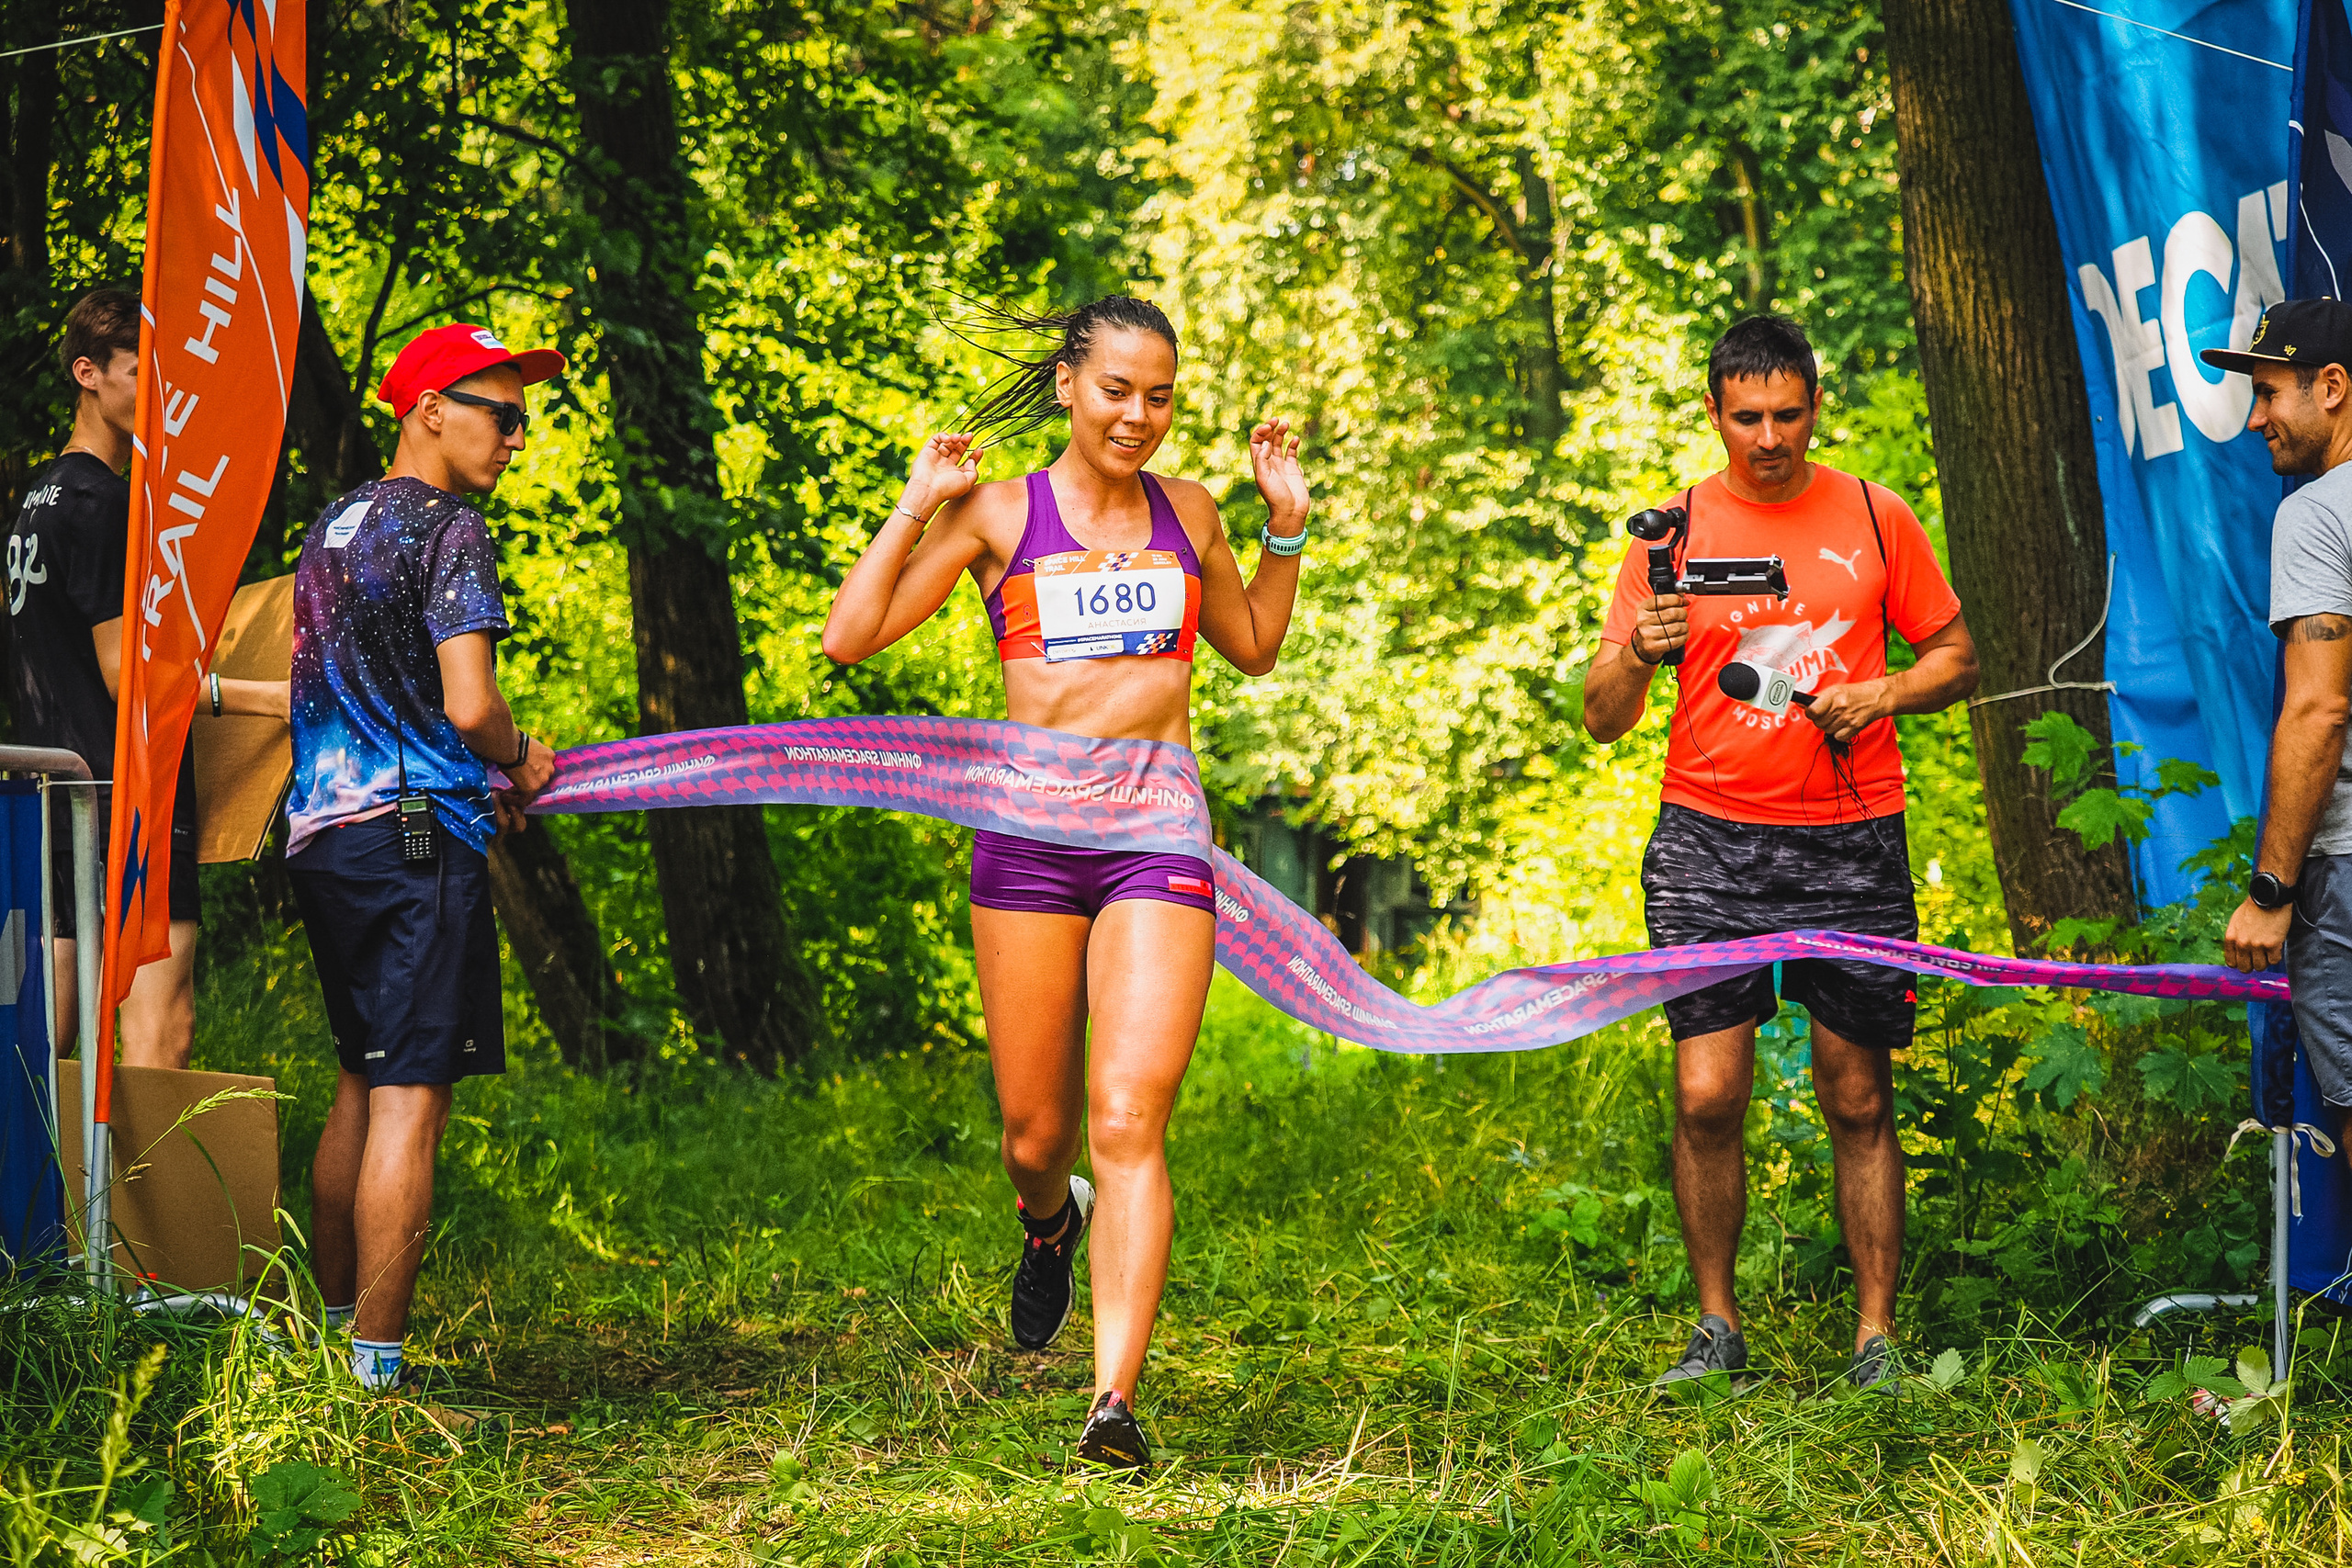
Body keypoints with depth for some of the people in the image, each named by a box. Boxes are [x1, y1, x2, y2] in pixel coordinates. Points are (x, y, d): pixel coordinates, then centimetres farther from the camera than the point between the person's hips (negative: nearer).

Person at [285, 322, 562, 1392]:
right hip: (416, 834, -9)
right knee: (409, 1099, -7)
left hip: (320, 828, 9)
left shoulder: (330, 527, 17)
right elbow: (468, 704, -18)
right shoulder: (448, 529, -9)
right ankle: (374, 1368, -8)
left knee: (360, 1086, 18)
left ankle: (324, 1332, 23)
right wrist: (520, 761, 2)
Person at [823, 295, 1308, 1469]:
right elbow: (849, 637, 0)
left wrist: (1287, 525, 17)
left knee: (1128, 1121, -13)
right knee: (1035, 1134, 7)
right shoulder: (999, 513, 4)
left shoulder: (1186, 513, 12)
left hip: (1158, 836, 0)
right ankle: (1050, 1222, 45)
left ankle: (1116, 1398, -15)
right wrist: (917, 506, -4)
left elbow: (1252, 647, 29)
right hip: (1028, 832, 0)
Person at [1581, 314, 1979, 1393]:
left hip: (1852, 844, 0)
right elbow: (1603, 719, 3)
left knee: (1859, 1099, 2)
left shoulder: (1875, 520, 6)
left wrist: (1882, 694, -7)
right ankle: (1716, 1325, 8)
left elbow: (1955, 655, 14)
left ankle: (1877, 1336, 10)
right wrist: (1637, 657, -19)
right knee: (1706, 1096, -6)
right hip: (1710, 844, 0)